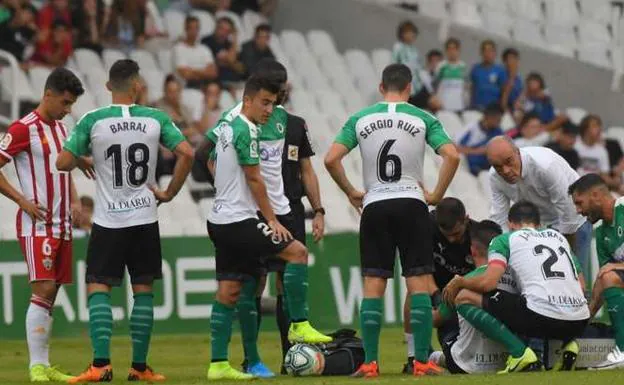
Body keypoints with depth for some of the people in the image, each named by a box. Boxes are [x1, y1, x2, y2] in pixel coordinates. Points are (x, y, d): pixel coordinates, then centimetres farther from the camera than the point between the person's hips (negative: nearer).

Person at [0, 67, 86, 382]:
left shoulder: (60, 128, 15)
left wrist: (74, 202, 12)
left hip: (62, 225, 8)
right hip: (37, 225, -8)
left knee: (51, 293, 8)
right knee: (43, 290, -14)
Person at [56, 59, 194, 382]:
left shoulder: (92, 121, -7)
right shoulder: (156, 119, -2)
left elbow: (63, 163, -6)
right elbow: (187, 154, -8)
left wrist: (84, 159, 16)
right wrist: (169, 192, 3)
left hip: (108, 221, -2)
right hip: (145, 219, 2)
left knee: (98, 289, 1)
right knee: (143, 290, 10)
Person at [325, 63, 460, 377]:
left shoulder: (360, 119, 5)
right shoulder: (423, 119, 1)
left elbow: (331, 159, -2)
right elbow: (452, 156, -10)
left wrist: (351, 193, 10)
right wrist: (436, 195, 1)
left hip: (374, 207, 2)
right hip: (411, 204, -1)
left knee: (373, 286, 4)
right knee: (419, 283, 0)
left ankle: (370, 363, 0)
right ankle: (421, 361, -4)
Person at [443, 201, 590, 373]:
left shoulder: (505, 239, 11)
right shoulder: (558, 236, 26)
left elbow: (488, 282, -4)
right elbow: (580, 285, 26)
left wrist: (459, 282, 16)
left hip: (542, 314, -6)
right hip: (579, 322, 6)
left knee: (464, 297, 6)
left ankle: (519, 352, -6)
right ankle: (567, 343, 11)